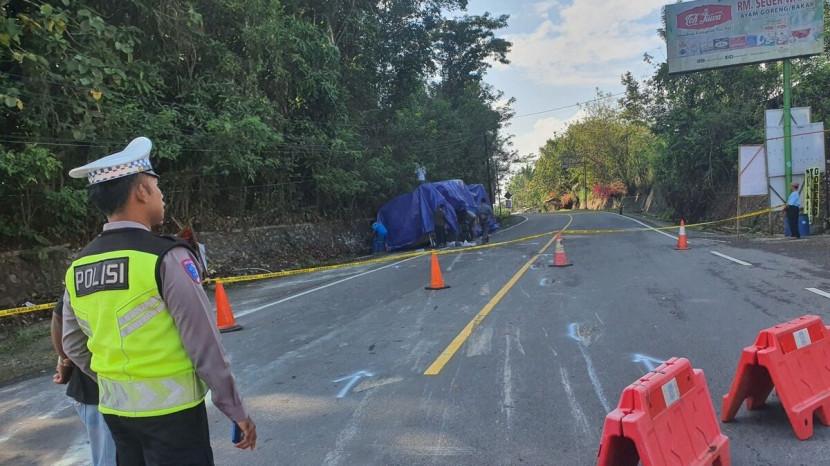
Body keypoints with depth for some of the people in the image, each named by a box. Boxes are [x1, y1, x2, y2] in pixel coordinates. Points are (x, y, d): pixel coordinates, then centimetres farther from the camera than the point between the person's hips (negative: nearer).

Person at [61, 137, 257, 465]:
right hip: (170, 410, -7)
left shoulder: (77, 268, 3)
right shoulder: (165, 257, -18)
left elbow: (74, 345, 13)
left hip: (114, 409, 7)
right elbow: (205, 344, -17)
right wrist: (235, 410, -10)